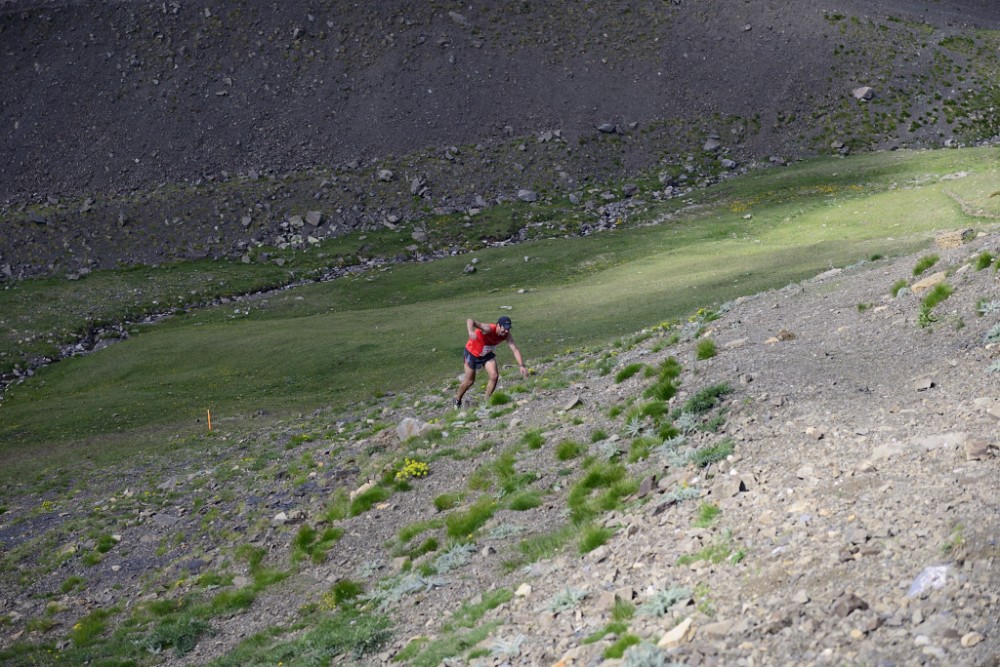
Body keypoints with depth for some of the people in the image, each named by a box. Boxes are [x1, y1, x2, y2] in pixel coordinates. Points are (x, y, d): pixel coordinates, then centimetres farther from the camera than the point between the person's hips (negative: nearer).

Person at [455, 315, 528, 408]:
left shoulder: (507, 335, -23)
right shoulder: (488, 329, -39)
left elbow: (515, 350, -25)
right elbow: (470, 321, -52)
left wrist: (521, 365, -40)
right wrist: (471, 332, -75)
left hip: (487, 355, 5)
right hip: (472, 353, -5)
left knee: (494, 376, -13)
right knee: (469, 381, 6)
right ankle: (457, 401, 33)